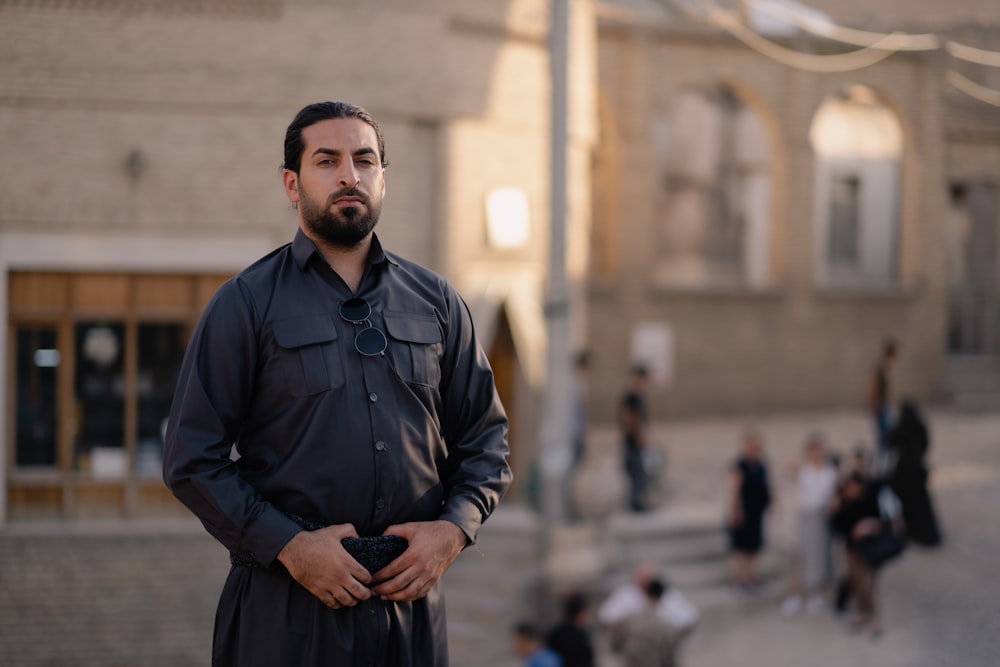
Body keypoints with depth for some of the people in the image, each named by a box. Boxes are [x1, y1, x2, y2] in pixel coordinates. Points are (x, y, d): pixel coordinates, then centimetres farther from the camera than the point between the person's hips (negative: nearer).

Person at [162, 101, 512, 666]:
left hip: (410, 596, 3)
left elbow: (486, 438, 14)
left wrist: (454, 528, -4)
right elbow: (192, 460, -3)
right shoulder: (246, 305, 2)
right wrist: (288, 545, -13)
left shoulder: (437, 302, 11)